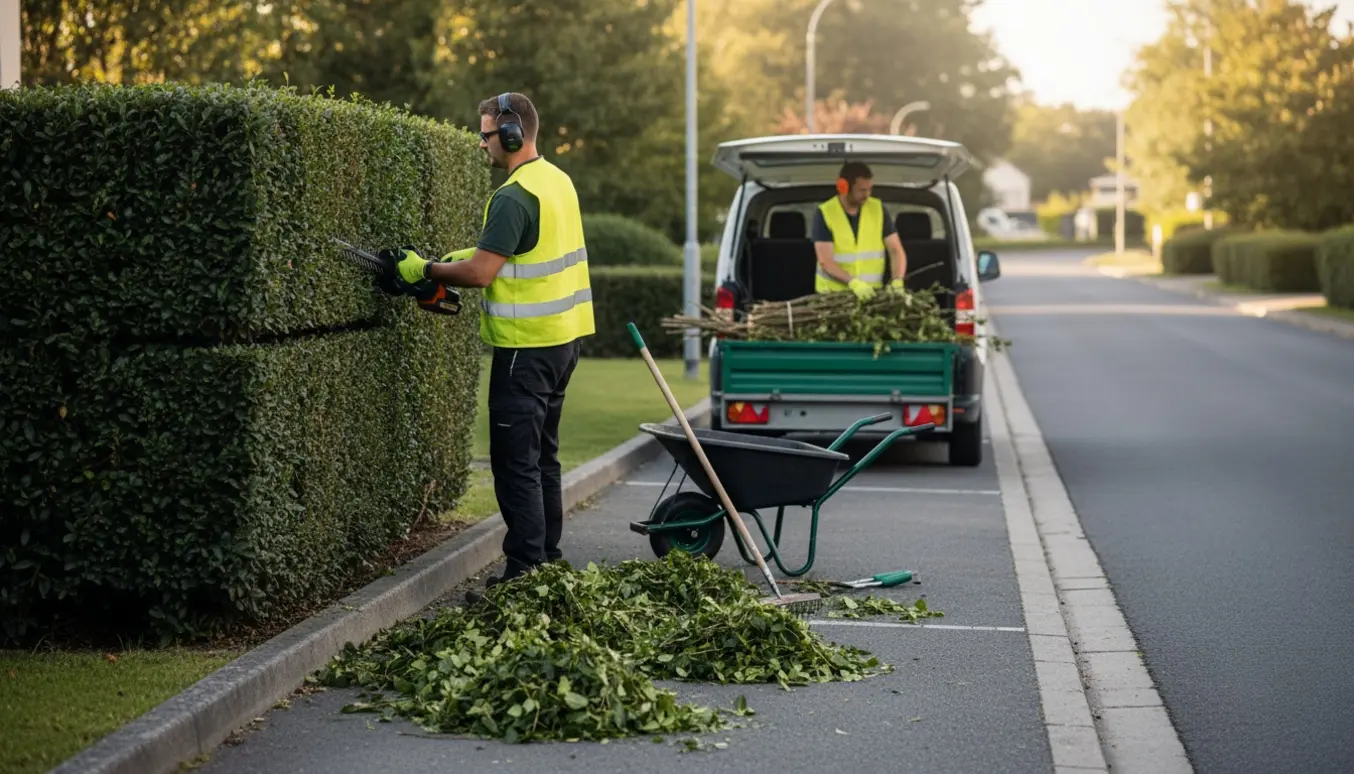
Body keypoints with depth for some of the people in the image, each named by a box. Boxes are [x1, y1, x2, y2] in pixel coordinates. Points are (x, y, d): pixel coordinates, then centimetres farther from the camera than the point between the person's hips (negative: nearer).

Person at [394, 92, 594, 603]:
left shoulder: (515, 197, -19)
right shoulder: (557, 180, 11)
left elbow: (481, 274, -21)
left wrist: (426, 270, -7)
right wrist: (475, 252, 13)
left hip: (527, 346, -10)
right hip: (564, 336, 10)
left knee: (516, 463, -6)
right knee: (542, 456, 17)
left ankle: (524, 574, -6)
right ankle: (548, 562, 23)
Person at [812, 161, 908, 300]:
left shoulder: (878, 209, 4)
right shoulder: (824, 213, -6)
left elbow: (896, 250, 3)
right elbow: (825, 262, -12)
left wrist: (897, 281, -15)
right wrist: (853, 283, -28)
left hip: (870, 292, 2)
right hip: (832, 294, -2)